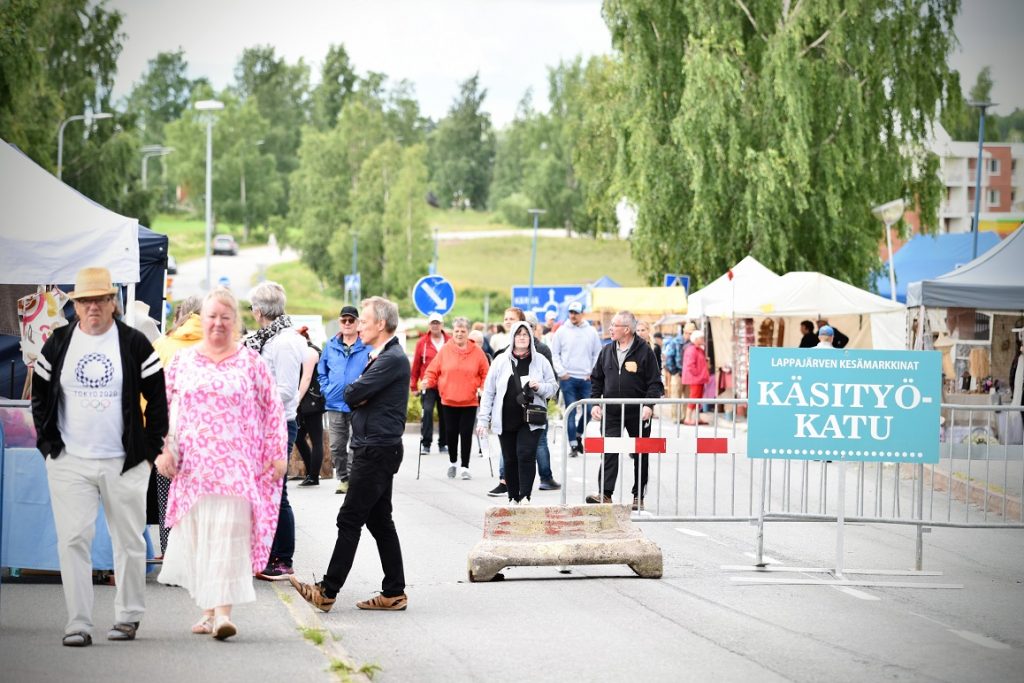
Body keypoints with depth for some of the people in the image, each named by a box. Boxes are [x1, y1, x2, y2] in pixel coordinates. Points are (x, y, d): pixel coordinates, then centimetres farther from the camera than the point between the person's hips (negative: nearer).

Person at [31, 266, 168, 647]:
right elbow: (40, 395, 14)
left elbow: (157, 399, 5)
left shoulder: (134, 344, 1)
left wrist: (149, 448, 0)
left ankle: (128, 616, 21)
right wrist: (48, 442, 5)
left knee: (129, 541, 7)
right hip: (69, 463, 1)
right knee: (73, 540, -6)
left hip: (125, 463, -1)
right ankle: (78, 624, -4)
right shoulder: (58, 344, 6)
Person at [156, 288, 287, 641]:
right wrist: (161, 450, 3)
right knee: (196, 535, 6)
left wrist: (277, 453, 1)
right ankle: (207, 610, 17)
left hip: (236, 464, -3)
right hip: (191, 464, 3)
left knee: (229, 535, -12)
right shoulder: (182, 360, 8)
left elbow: (273, 408, 6)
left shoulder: (251, 362, 3)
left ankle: (223, 612, -17)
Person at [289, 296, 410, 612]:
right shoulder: (380, 357, 17)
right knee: (379, 521, 11)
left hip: (377, 451, -10)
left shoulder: (392, 359, -16)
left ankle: (327, 591, -5)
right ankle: (394, 592, 13)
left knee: (350, 519, -8)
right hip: (374, 448, 10)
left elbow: (352, 393, -20)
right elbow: (351, 396, 14)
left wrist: (355, 391, 0)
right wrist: (359, 395, -6)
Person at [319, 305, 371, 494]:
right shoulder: (330, 346, 8)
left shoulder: (368, 346, -5)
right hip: (335, 405, 4)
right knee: (336, 446, 9)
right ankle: (343, 479, 20)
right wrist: (326, 390, 4)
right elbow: (322, 371, 16)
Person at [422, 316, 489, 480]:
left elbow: (485, 374, 2)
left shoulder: (477, 351, -2)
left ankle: (465, 467, 6)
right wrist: (426, 381, -16)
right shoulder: (445, 350, -1)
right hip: (448, 400, 1)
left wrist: (483, 388, -13)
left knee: (466, 433, -1)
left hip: (469, 401, -1)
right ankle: (452, 462, 28)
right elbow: (433, 370, 1)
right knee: (451, 433, 8)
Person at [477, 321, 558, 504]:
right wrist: (483, 419, 1)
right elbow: (488, 391, 6)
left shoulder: (540, 361, 4)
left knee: (526, 455, -15)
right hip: (506, 420, 1)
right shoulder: (501, 361, 4)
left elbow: (553, 387, 11)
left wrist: (539, 387, -12)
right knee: (510, 460, 6)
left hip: (531, 420, -1)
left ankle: (525, 496, -13)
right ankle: (513, 497, 17)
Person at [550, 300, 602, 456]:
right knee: (571, 412, -4)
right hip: (568, 378, -2)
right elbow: (554, 353, 4)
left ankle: (578, 434, 29)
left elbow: (597, 354, 10)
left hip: (586, 379, 2)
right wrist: (561, 372, -5)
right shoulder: (562, 331, 2)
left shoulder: (591, 332, 5)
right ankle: (573, 445, -2)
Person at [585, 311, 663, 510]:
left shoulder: (645, 351, -5)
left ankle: (638, 496, 15)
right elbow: (597, 379, 16)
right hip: (611, 412, 3)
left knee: (640, 455, 6)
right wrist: (595, 403, 5)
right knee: (609, 452, -9)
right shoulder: (607, 351, 9)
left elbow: (655, 382, -5)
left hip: (638, 413, -3)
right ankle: (605, 493, -13)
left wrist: (649, 405, -17)